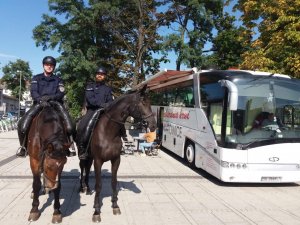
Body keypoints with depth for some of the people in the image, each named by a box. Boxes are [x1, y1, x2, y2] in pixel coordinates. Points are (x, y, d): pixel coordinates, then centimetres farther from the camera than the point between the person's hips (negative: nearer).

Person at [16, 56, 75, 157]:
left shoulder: (58, 80, 13)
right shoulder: (36, 78, 12)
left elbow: (61, 93, 0)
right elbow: (33, 92, -2)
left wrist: (50, 97, -20)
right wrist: (41, 100, -23)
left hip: (55, 103, 0)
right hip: (39, 103, 0)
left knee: (69, 125, -25)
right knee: (22, 123, -21)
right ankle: (23, 146, -4)